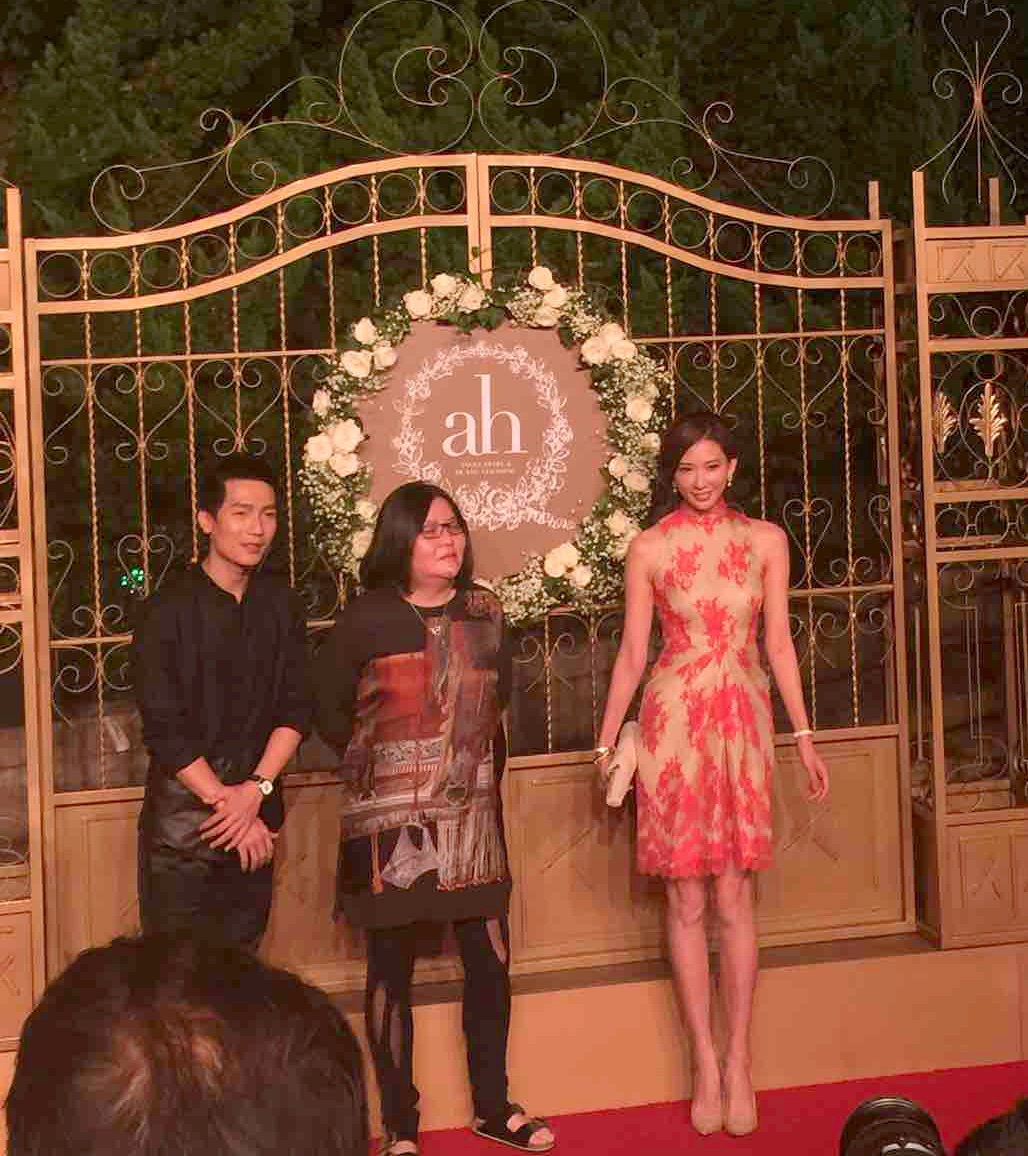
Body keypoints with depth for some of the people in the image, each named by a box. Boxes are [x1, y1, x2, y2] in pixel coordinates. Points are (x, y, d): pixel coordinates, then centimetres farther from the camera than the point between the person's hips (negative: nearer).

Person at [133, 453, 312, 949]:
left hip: (257, 818, 4)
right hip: (182, 818, -4)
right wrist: (226, 803, -13)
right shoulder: (169, 609, -9)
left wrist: (256, 789, -12)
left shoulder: (279, 603, 5)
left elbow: (297, 708, 2)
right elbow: (164, 730, -12)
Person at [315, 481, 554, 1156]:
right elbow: (329, 709, 3)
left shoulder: (484, 612, 5)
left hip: (472, 815, 4)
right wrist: (381, 766, 8)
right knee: (392, 969, 4)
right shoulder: (367, 618, -7)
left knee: (491, 961, 5)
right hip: (391, 821, -3)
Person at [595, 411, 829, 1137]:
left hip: (744, 721, 1)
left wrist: (804, 734, 4)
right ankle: (705, 1061, 9)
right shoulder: (650, 548, 1)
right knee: (687, 899, 2)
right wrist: (607, 743, 4)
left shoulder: (765, 540, 6)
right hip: (674, 722, -1)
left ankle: (738, 1061, 8)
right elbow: (632, 653, 4)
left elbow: (779, 643, 7)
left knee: (735, 897, 1)